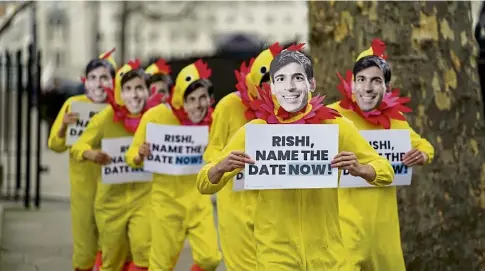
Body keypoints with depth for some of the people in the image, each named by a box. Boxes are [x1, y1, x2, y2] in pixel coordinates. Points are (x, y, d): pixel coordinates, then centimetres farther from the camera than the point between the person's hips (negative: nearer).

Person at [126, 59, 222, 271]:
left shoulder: (211, 119, -6)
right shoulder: (156, 116, -16)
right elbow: (131, 158, -9)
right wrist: (141, 155, -30)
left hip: (199, 199, 3)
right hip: (167, 200, -3)